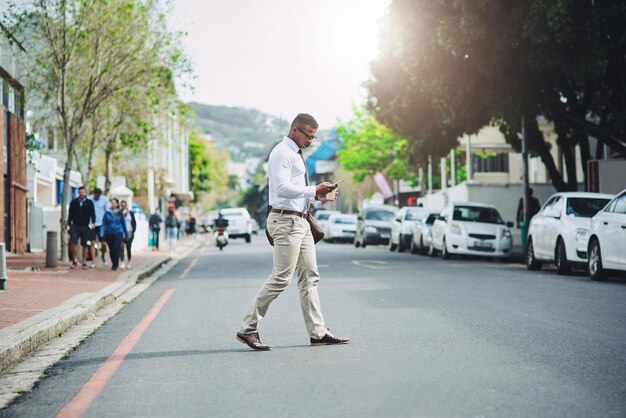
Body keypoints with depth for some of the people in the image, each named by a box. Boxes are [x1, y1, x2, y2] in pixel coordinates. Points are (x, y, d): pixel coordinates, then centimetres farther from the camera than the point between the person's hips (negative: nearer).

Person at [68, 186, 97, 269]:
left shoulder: (89, 203, 6)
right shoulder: (73, 202, 9)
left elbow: (92, 213, 4)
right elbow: (70, 213, 13)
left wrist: (93, 222, -10)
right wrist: (69, 224, 8)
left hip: (85, 226, -1)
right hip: (75, 225, 1)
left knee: (85, 245, 3)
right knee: (72, 242, -12)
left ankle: (84, 262, 14)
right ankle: (75, 260, 2)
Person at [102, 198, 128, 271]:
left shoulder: (120, 213, 3)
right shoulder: (107, 213, 2)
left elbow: (123, 224, 9)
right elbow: (103, 223, 3)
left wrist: (125, 234, 12)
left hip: (118, 233, -2)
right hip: (109, 233, 2)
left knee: (116, 248, -14)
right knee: (111, 249, 7)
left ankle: (115, 265, -10)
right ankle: (114, 264, 23)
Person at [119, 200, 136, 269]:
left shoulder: (130, 213, 6)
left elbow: (134, 223, 8)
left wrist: (133, 231, -1)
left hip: (129, 233, 2)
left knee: (128, 248, 7)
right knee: (121, 247, -12)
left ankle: (129, 263, 19)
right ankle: (122, 263, -12)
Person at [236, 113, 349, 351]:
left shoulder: (295, 154, 19)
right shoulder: (282, 153, -12)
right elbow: (282, 188, -24)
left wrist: (315, 195, 9)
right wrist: (313, 191, -23)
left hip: (300, 222, 10)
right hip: (286, 221, -10)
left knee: (309, 277, 9)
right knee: (281, 278, -10)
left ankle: (318, 332, 12)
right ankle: (247, 329, -4)